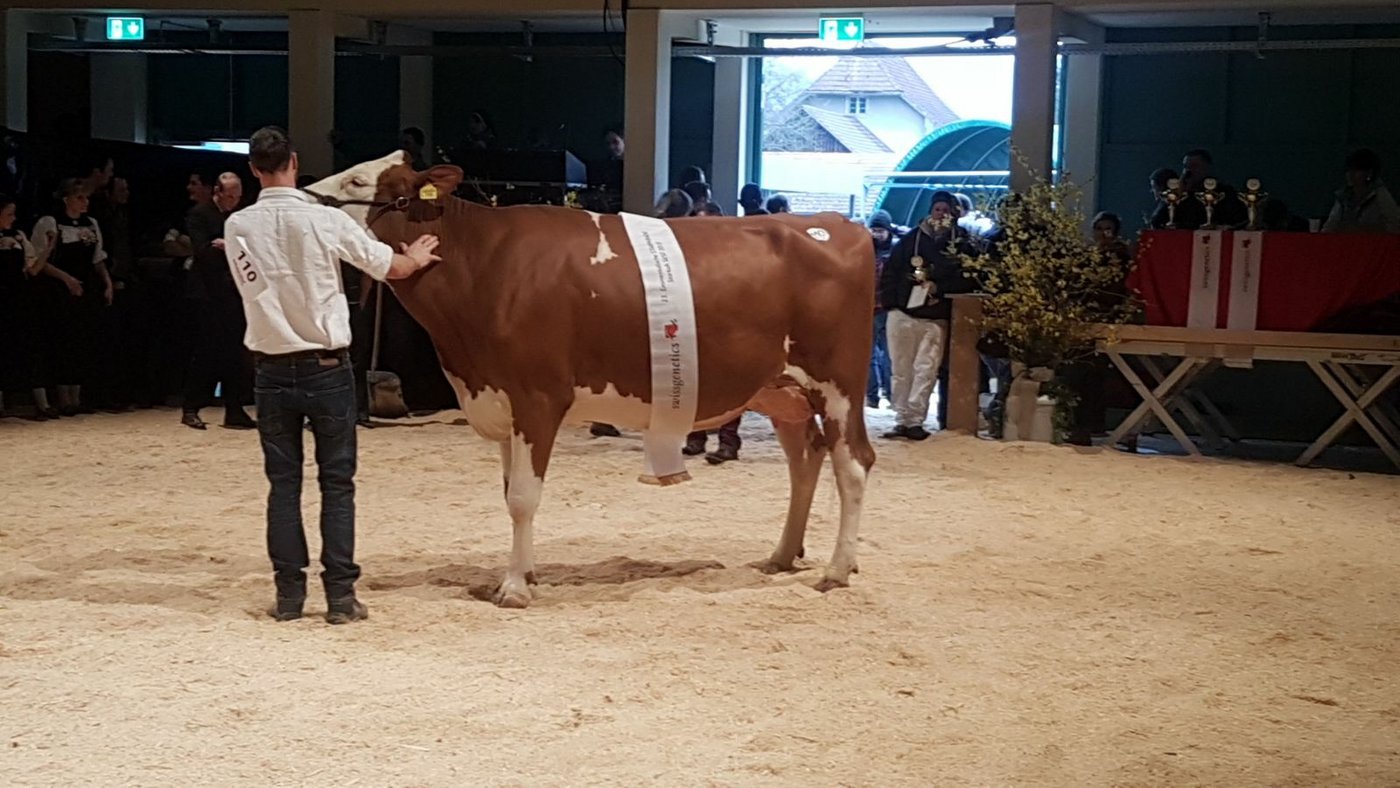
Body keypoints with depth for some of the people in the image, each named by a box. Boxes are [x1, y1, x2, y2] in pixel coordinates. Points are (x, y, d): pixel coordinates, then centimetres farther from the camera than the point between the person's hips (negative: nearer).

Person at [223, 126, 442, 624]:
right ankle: (340, 595, 5)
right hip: (327, 369, -2)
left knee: (283, 482, 10)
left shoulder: (237, 228, -3)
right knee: (337, 483, 6)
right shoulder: (326, 221, -10)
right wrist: (416, 257, 24)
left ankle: (289, 593, 10)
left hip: (273, 372, 2)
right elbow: (393, 268, 0)